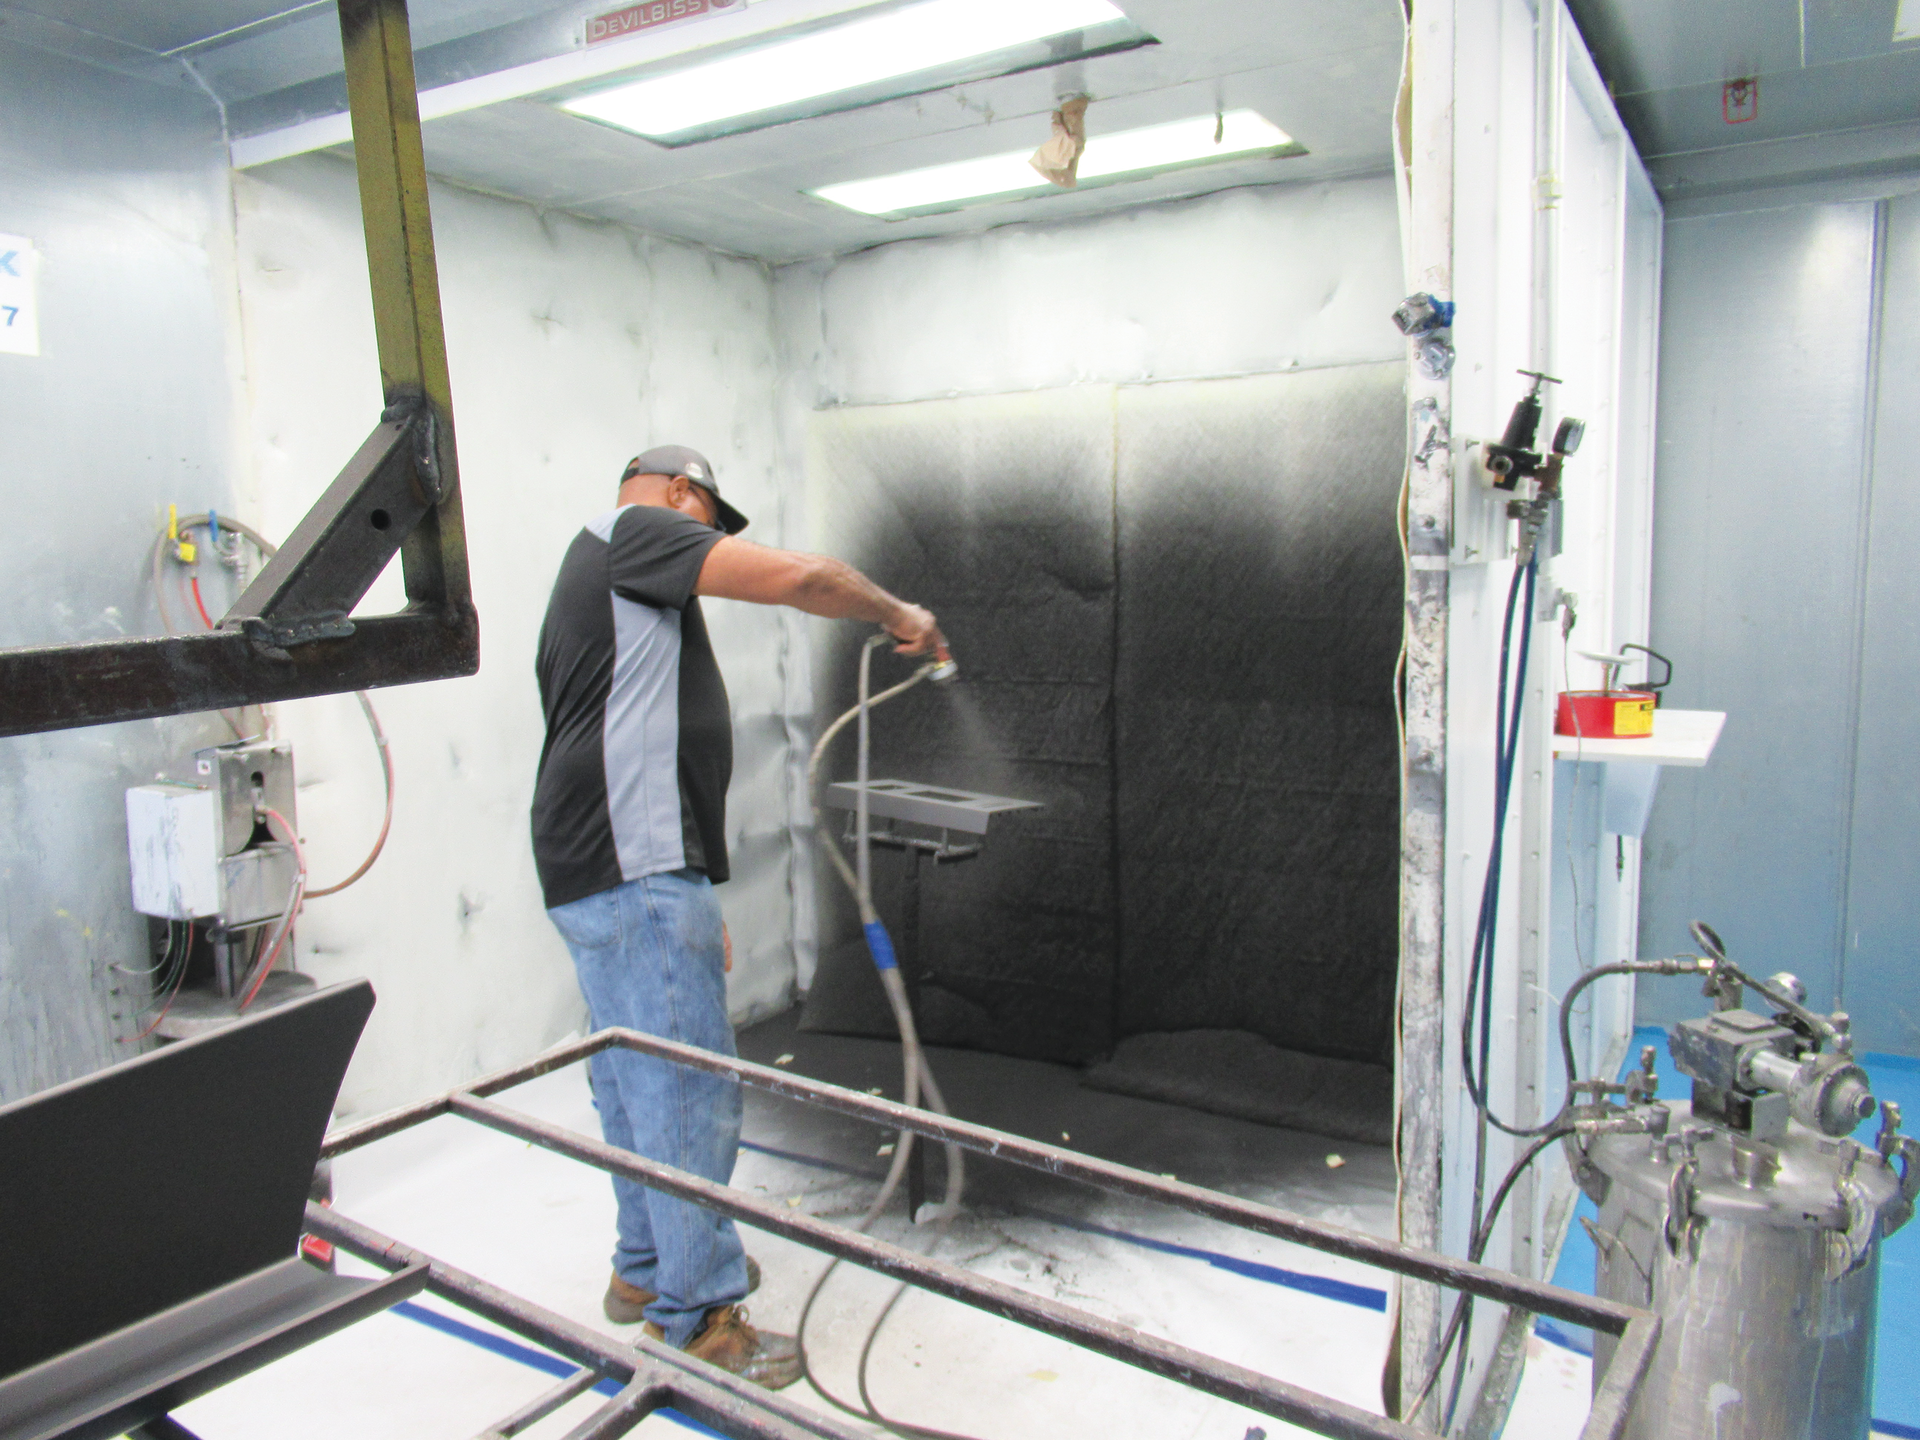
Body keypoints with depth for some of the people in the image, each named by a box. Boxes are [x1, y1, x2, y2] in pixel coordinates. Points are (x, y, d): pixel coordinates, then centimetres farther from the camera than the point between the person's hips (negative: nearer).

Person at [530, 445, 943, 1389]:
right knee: (690, 1095, -3)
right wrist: (899, 615, 3)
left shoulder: (595, 573, 26)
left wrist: (694, 904, 24)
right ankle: (695, 1320, 9)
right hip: (637, 877, -11)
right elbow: (800, 579, -16)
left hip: (608, 879, 11)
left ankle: (647, 1271, 34)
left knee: (637, 1087, 19)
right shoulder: (634, 530, -3)